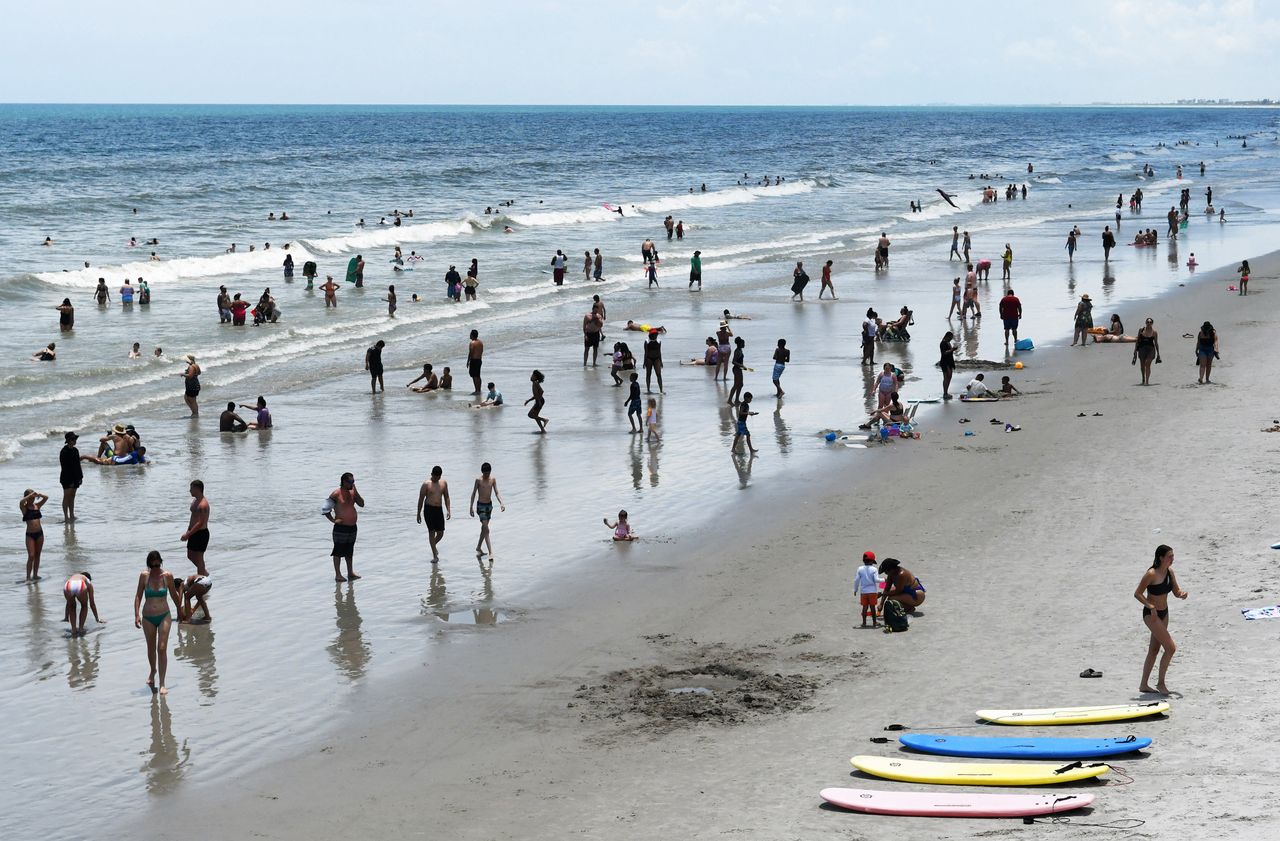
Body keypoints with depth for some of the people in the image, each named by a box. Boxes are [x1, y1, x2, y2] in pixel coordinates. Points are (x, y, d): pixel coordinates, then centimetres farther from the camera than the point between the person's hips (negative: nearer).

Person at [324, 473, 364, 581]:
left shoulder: (352, 492, 8)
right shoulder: (336, 494, -12)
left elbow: (362, 504, 2)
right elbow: (325, 508, -12)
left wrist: (356, 492, -7)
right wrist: (333, 520, -14)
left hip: (352, 527, 7)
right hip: (341, 528, -7)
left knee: (349, 552, 15)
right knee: (338, 551, 0)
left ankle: (350, 573, 24)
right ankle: (338, 574, 5)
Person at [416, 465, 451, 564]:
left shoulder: (444, 483, 7)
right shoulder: (426, 484, -5)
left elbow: (446, 497, 13)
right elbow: (421, 499, -1)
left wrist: (448, 510, 3)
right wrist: (419, 514, -2)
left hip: (439, 509, 4)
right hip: (429, 509, -4)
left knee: (440, 533, 4)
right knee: (432, 532, -6)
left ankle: (434, 545, 36)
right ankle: (435, 555, -3)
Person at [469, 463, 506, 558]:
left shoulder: (493, 479, -1)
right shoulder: (478, 480, -12)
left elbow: (496, 493, 0)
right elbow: (474, 494, -6)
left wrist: (501, 503, -15)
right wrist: (471, 507, -5)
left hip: (489, 505, 5)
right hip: (481, 506, -5)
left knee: (484, 528, 18)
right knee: (486, 530, -12)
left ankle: (479, 547, 37)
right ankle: (490, 553, -17)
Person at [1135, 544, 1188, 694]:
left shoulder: (1170, 572, 2)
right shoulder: (1151, 574, -20)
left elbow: (1176, 592, 10)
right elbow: (1137, 593, -16)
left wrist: (1182, 593, -13)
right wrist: (1151, 606, -25)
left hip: (1163, 614, 8)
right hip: (1151, 614, -8)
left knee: (1154, 650, 13)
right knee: (1170, 648, -12)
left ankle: (1144, 685, 22)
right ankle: (1160, 683, 0)